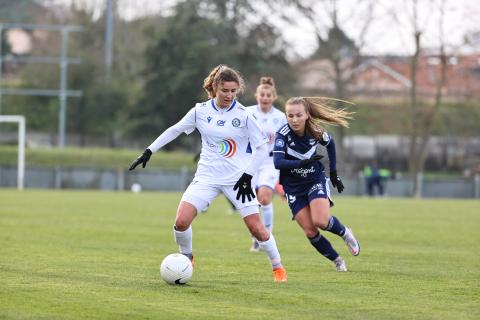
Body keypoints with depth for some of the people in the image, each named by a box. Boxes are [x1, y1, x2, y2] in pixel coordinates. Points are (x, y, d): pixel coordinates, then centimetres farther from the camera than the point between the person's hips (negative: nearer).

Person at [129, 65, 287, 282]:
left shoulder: (244, 115, -9)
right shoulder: (201, 111, -2)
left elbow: (261, 148, -4)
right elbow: (175, 130, 10)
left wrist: (248, 176, -11)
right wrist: (148, 152, 9)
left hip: (237, 180, -2)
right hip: (207, 177, 2)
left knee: (256, 228, -6)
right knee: (181, 222, -14)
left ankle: (277, 267, 17)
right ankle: (186, 258, 15)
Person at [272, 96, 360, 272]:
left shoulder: (316, 131, -13)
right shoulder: (283, 134, -21)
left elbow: (330, 144, 11)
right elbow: (277, 162, -34)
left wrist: (333, 173, 12)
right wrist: (303, 163, -47)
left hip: (316, 180, 0)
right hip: (293, 188, 0)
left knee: (320, 221, -23)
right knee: (310, 232, -5)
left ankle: (345, 232, 10)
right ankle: (337, 260, 17)